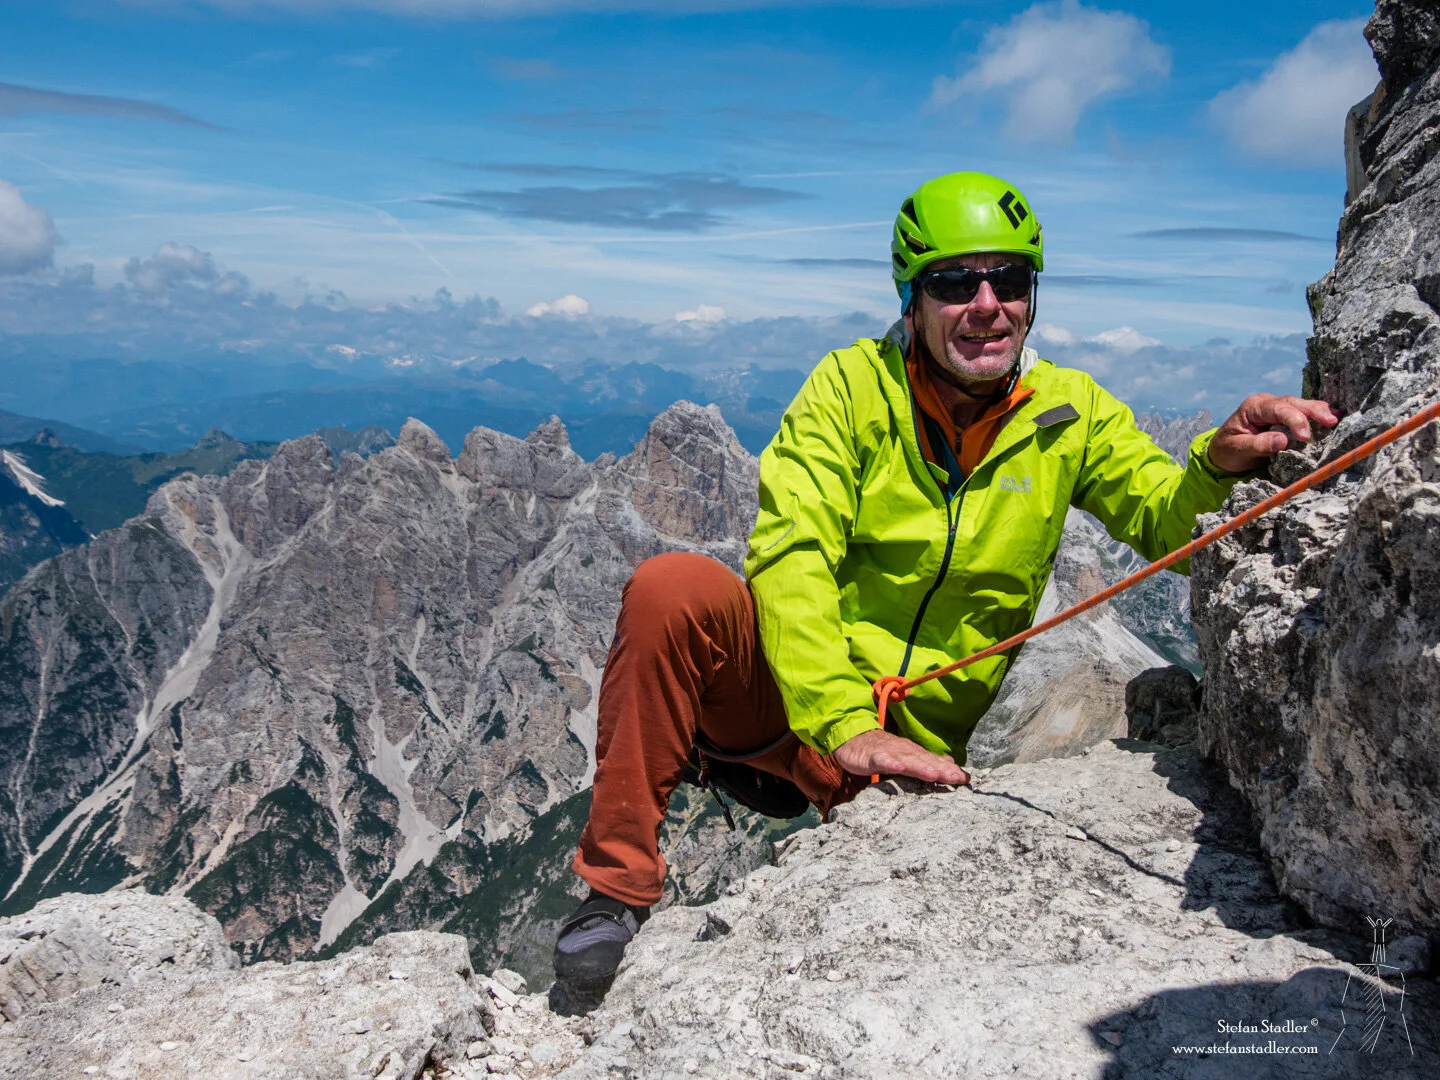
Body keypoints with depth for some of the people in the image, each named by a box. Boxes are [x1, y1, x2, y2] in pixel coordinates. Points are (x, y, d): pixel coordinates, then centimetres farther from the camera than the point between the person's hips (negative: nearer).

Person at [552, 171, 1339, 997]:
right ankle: (622, 886, -17)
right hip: (783, 699, -2)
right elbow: (791, 553, -18)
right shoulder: (851, 384, -8)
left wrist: (1222, 462, -25)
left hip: (915, 746, 3)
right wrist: (842, 724, -30)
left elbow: (1166, 523, -1)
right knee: (676, 588, -30)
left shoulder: (1071, 413, 3)